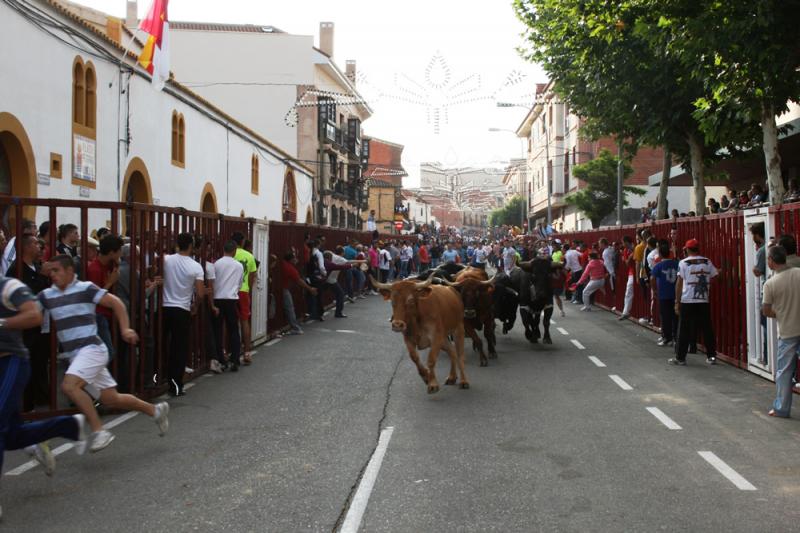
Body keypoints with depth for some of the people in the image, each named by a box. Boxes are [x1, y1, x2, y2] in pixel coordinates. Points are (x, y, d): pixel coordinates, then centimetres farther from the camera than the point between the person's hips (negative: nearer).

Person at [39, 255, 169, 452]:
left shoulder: (85, 288, -8)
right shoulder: (46, 295, 9)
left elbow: (115, 302, -7)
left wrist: (125, 329, -15)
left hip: (91, 349, -6)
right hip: (75, 354, 6)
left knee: (69, 386, -27)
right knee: (111, 400, 9)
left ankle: (99, 431, -18)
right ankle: (156, 410, 28)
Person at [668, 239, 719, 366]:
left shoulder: (683, 263, -4)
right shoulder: (707, 262, 6)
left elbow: (679, 283, -6)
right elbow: (713, 278, 4)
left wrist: (677, 302, -3)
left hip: (687, 302, -3)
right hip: (704, 301, 3)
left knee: (684, 331, 2)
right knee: (707, 329, 10)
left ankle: (680, 358, 5)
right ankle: (711, 356, 12)